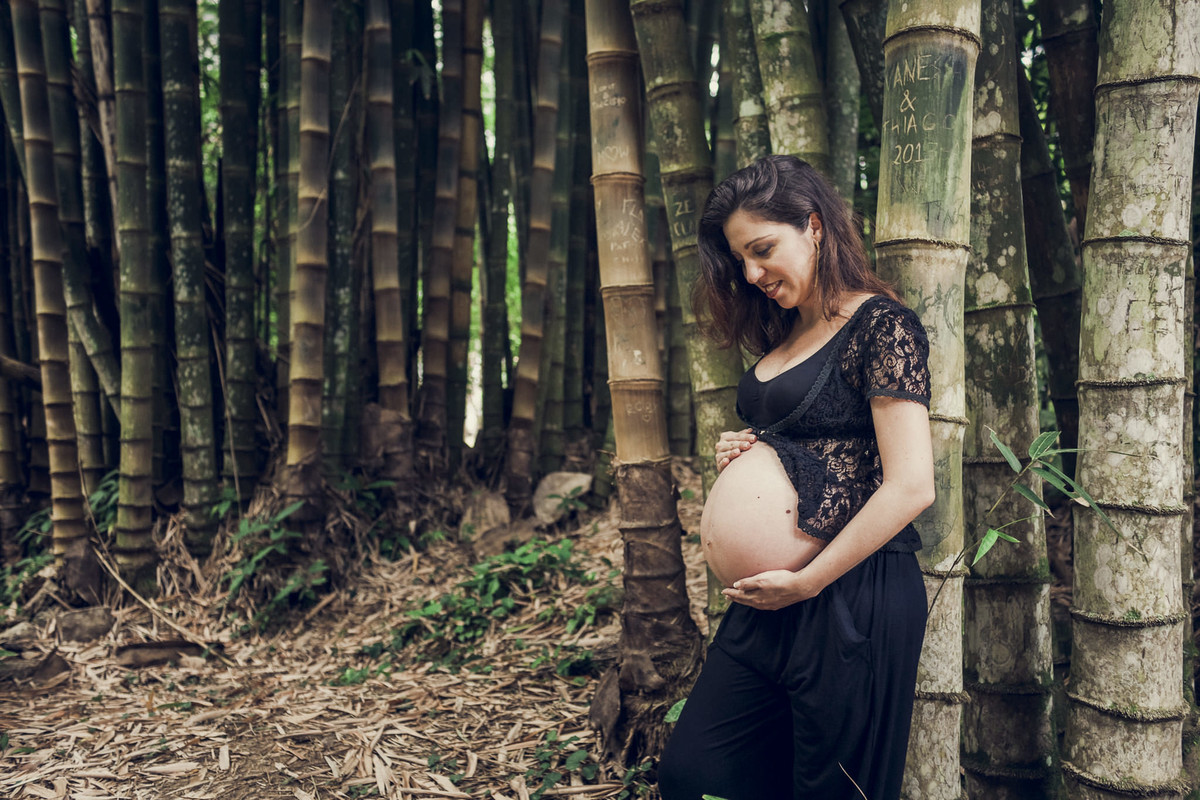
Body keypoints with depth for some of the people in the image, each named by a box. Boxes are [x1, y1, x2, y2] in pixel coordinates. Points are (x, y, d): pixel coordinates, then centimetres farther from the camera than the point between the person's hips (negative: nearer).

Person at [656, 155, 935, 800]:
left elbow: (910, 485, -19)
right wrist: (741, 458, 6)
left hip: (852, 598, -8)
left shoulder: (879, 323, -11)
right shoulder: (781, 339, 15)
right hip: (770, 600, 8)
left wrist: (805, 582, -14)